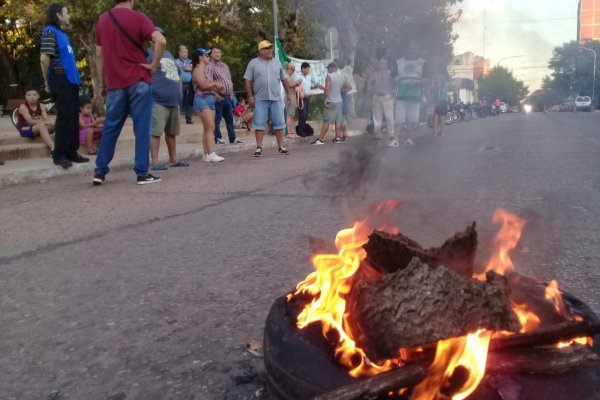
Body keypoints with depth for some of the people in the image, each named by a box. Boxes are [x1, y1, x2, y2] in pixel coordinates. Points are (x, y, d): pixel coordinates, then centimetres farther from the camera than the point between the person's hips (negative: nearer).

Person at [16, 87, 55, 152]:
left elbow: (46, 120, -5)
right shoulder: (23, 107, -11)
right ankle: (53, 149, -50)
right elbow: (31, 121, -23)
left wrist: (51, 123, -29)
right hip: (25, 130, -5)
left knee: (54, 126, -20)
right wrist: (46, 122, -30)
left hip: (38, 129, 6)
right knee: (41, 125, -35)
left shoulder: (41, 106, 5)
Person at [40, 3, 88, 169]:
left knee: (73, 117, 10)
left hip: (71, 80, 8)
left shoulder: (62, 33, 19)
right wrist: (48, 80, -7)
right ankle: (59, 154, 0)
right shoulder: (50, 32, -8)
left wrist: (74, 76, 12)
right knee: (64, 117, -6)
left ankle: (71, 152, 18)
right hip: (61, 81, -8)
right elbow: (44, 58, -16)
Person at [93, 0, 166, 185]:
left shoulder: (102, 20, 12)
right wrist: (154, 65, -9)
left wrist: (103, 80, 19)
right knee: (141, 127, -1)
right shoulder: (138, 18, -4)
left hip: (115, 83, 4)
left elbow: (99, 55, 13)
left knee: (110, 127, 11)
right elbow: (161, 41, -20)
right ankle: (142, 173, -1)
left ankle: (100, 171, 12)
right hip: (138, 80, -4)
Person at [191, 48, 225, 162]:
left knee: (208, 128, 6)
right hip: (202, 99, -10)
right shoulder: (198, 69, -5)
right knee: (210, 127, -17)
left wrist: (216, 88, 6)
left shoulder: (204, 69, 23)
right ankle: (210, 154, -22)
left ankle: (206, 154, 7)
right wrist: (215, 84, -4)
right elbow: (203, 85, -16)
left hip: (210, 99, 10)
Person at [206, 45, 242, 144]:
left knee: (230, 118, 10)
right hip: (218, 97, -8)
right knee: (217, 119, -3)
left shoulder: (225, 66, 20)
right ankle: (218, 138, 4)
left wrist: (231, 94, 17)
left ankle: (232, 138, 16)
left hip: (228, 97, 8)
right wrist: (215, 94, -24)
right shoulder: (210, 66, -5)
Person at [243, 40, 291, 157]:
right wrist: (250, 96, -7)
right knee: (259, 124, -2)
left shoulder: (277, 62, 12)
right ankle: (259, 148, 3)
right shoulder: (253, 63, 2)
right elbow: (247, 80, -1)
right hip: (260, 99, -2)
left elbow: (284, 79, 17)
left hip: (276, 99, 3)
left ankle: (281, 147, 12)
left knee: (279, 123, 4)